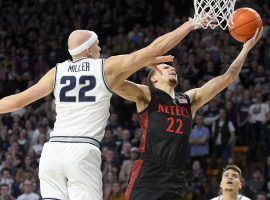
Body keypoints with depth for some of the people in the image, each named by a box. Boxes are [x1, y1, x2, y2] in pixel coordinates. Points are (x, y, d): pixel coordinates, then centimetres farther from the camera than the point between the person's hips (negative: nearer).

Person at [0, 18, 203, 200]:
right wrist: (191, 24, 17)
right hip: (83, 151, -4)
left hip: (53, 150, 4)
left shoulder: (57, 72, 13)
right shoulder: (108, 67, 5)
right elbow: (156, 48, 8)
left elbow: (18, 100, 17)